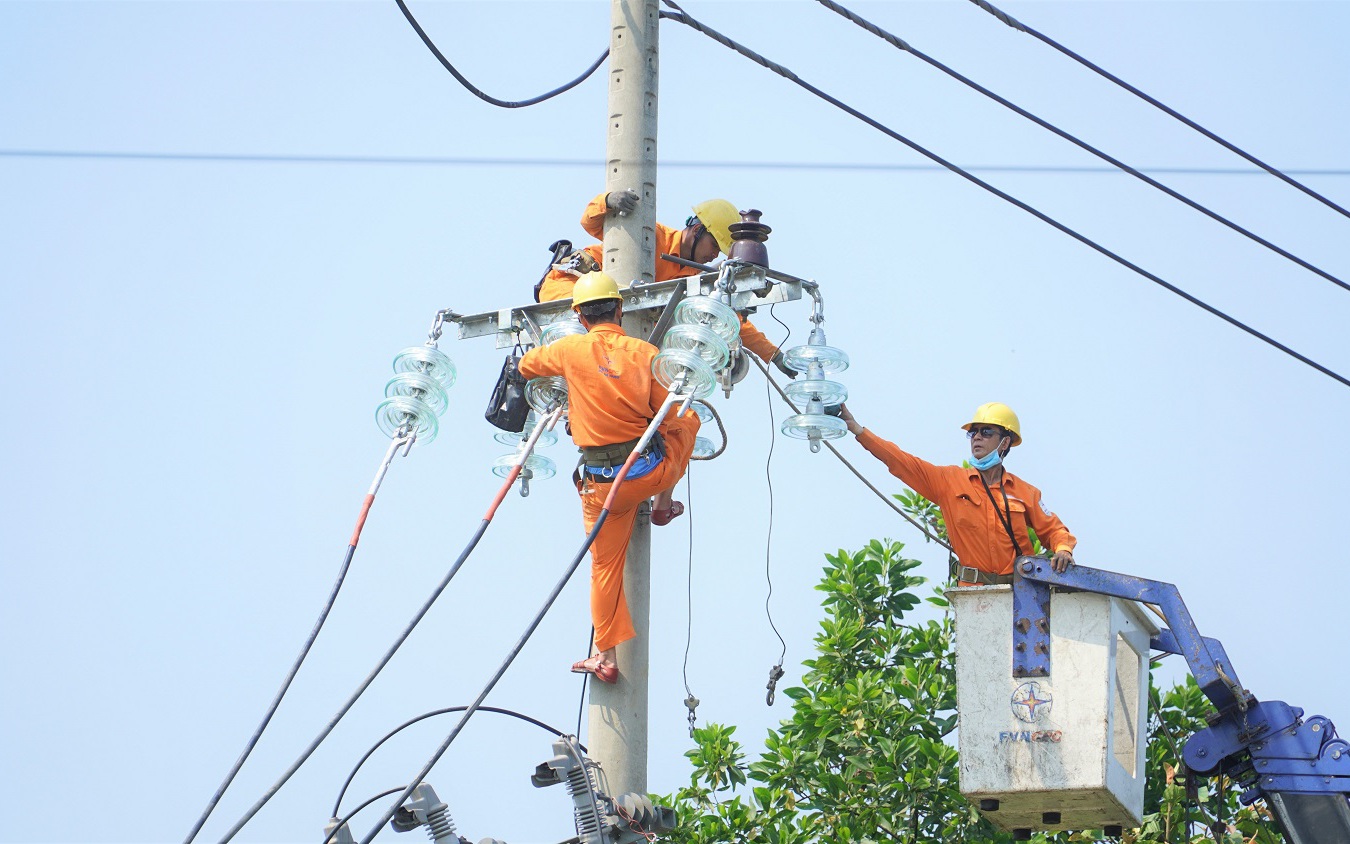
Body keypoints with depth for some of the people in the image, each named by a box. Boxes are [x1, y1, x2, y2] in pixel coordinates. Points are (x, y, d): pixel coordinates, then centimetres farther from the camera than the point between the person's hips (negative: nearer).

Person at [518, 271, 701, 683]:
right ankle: (663, 505, 33)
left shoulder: (570, 349, -4)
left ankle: (606, 656, 15)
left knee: (605, 567, 13)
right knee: (687, 424, 28)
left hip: (602, 484, 1)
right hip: (651, 471, 0)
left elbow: (526, 366, 17)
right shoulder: (644, 352, -5)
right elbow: (682, 418, -4)